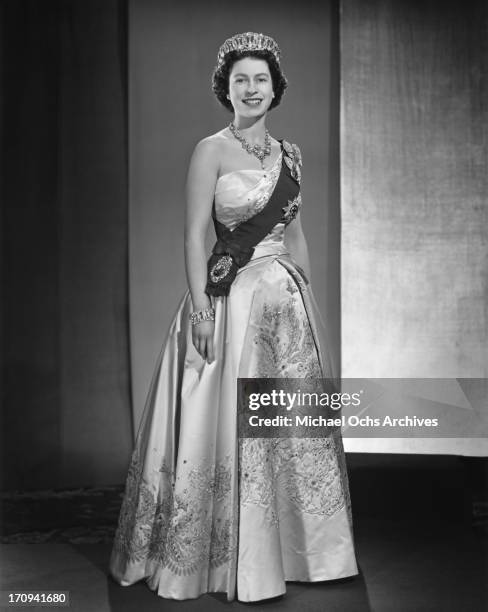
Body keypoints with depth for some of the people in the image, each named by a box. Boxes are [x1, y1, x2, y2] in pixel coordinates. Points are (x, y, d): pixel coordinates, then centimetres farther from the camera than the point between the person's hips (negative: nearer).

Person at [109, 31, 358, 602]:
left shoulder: (288, 153, 12)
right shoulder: (211, 151, -5)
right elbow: (194, 236, -10)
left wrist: (308, 294, 13)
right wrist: (201, 308, -17)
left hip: (288, 299, 6)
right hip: (231, 298, -6)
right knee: (231, 422, -1)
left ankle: (286, 548, 28)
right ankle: (230, 559, 16)